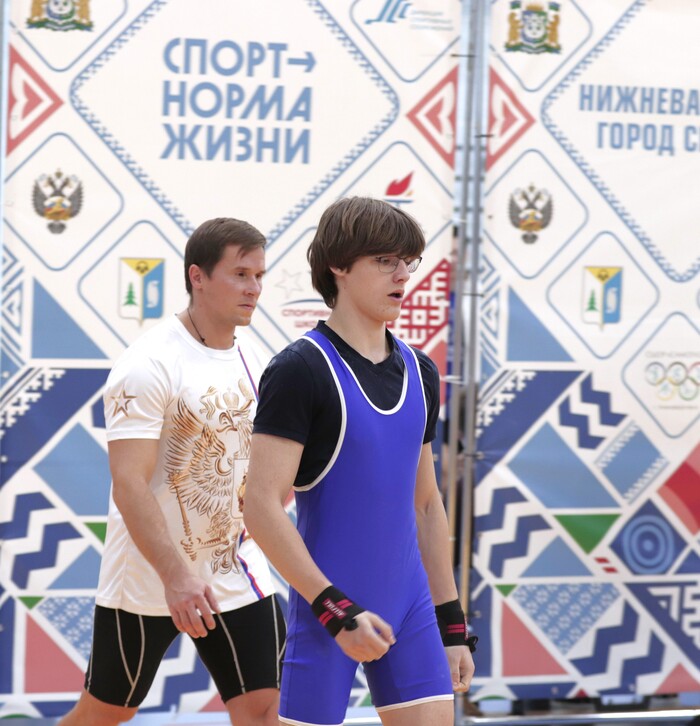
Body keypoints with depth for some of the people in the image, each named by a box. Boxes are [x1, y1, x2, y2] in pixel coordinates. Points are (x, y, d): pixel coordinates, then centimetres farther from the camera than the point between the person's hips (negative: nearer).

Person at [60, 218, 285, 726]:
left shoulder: (252, 359, 5)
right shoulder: (150, 364, -17)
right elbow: (129, 484, -25)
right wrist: (176, 576, -33)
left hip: (237, 574, 6)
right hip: (149, 580, -5)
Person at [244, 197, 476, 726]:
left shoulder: (419, 371, 10)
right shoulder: (299, 370, -10)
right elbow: (263, 507, -16)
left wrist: (452, 623, 15)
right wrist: (337, 610, -20)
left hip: (410, 609, 6)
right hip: (327, 611, -6)